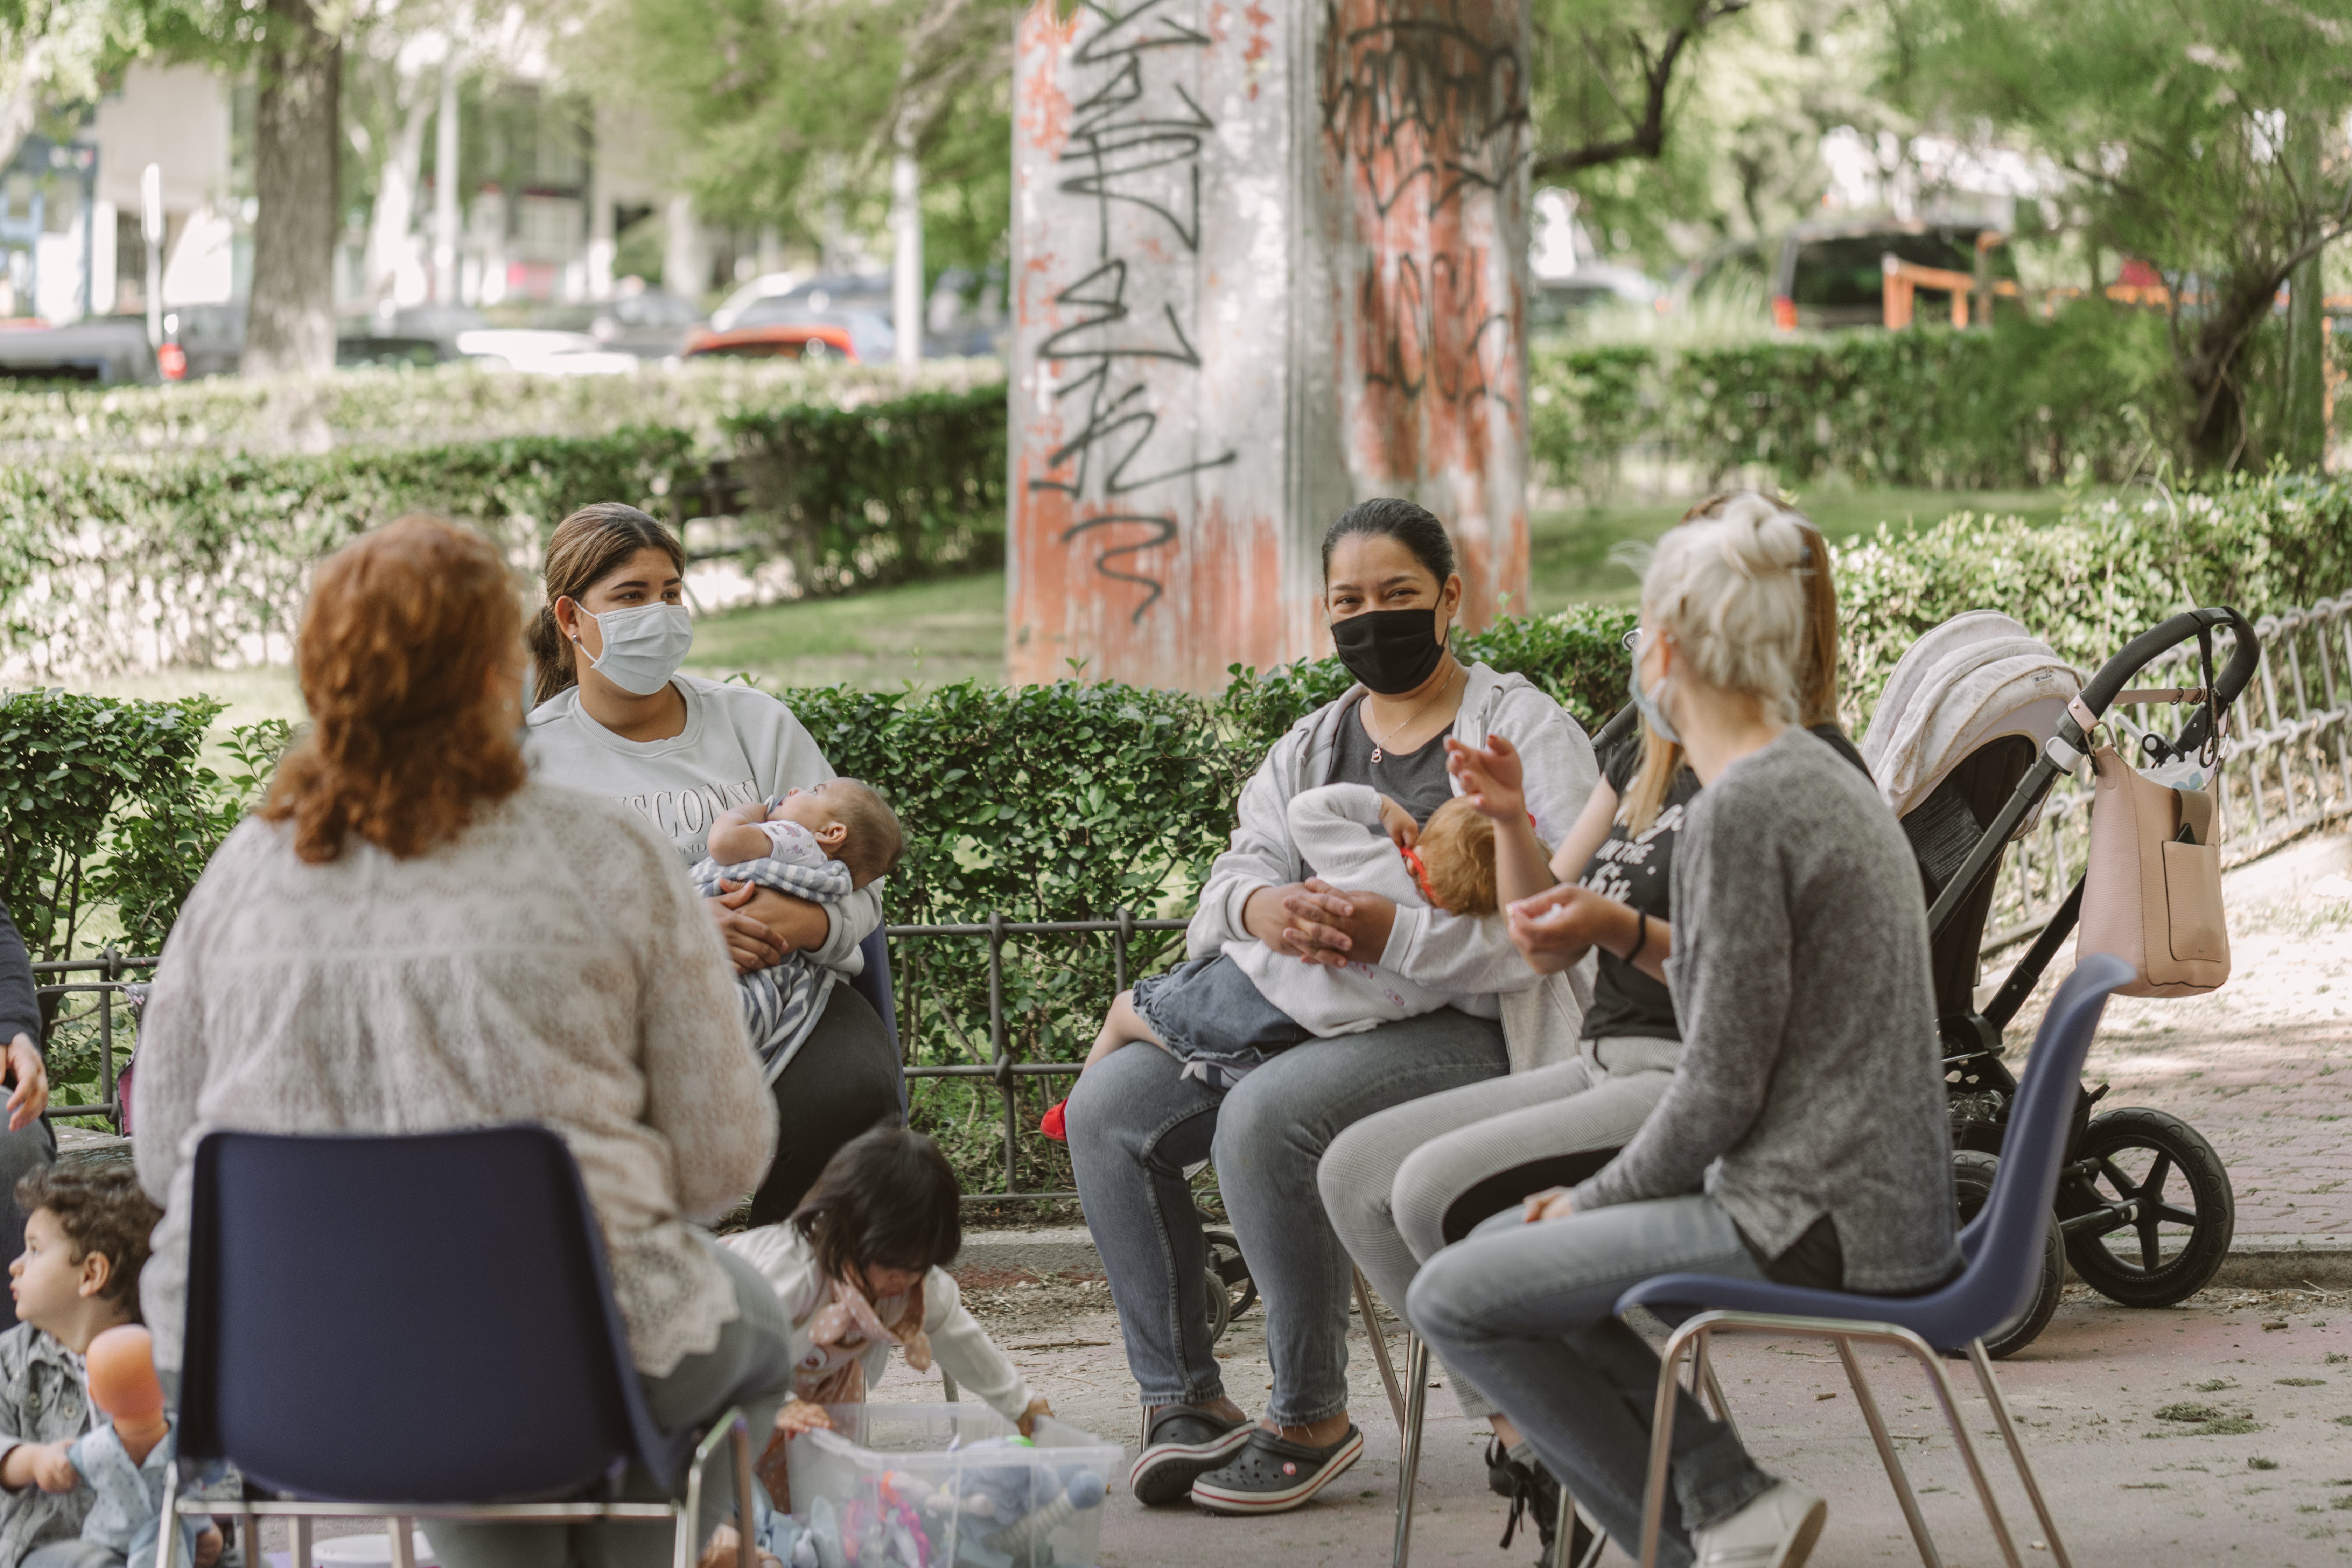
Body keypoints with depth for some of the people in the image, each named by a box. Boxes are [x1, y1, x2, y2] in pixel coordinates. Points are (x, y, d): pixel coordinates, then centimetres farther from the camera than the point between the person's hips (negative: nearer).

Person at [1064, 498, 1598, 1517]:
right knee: (1108, 1107, -12)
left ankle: (1312, 1419, -20)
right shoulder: (1309, 747, 19)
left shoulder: (1527, 735, -3)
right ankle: (1182, 1398, -8)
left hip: (1467, 1029, -7)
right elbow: (1240, 870, 6)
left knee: (1265, 1116, -34)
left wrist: (1390, 935, -30)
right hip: (1302, 1011, 7)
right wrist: (1259, 908, -21)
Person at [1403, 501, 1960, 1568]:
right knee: (1505, 1244, 20)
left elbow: (1719, 1091, -18)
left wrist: (1599, 1200, -1)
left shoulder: (1739, 812, -18)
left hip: (1813, 1231, -10)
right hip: (1887, 1204, 10)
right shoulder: (1822, 776, 12)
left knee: (1453, 1300, -5)